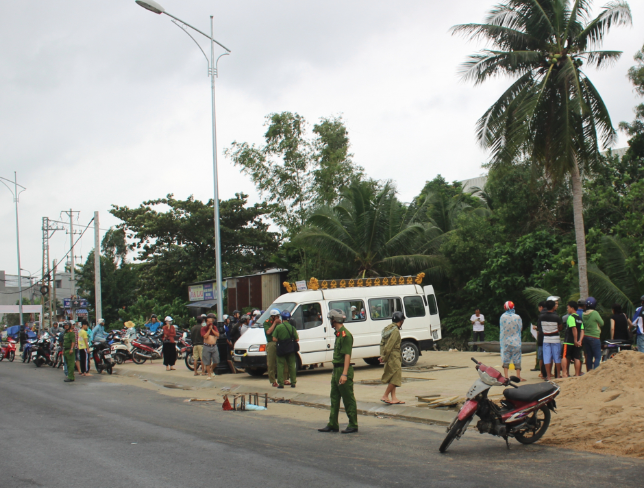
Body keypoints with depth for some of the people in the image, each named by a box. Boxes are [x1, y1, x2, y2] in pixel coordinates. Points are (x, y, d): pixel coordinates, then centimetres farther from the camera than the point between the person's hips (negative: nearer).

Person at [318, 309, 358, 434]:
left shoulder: (345, 335, -16)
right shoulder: (338, 333, 15)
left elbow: (347, 355, -21)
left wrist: (344, 374, -25)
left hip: (343, 370, -10)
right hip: (336, 370, 10)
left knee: (348, 399, -2)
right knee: (334, 398, 13)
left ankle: (353, 426, 5)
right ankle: (333, 425, 18)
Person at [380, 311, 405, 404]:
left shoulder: (388, 328, 13)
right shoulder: (395, 331, -16)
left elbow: (382, 343, 13)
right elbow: (389, 346, -19)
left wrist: (382, 355, 9)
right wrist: (384, 357, -14)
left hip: (390, 357, 10)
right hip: (393, 356, -10)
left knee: (392, 378, 13)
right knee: (395, 377, -5)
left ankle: (394, 398, 16)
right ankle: (385, 396, -2)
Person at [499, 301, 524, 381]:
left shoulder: (503, 317, -7)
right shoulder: (517, 317, -11)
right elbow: (520, 327, 2)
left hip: (505, 342, 2)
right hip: (516, 341, -2)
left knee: (506, 360, 7)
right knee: (517, 359, 5)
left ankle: (506, 377, 7)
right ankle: (518, 376, 7)